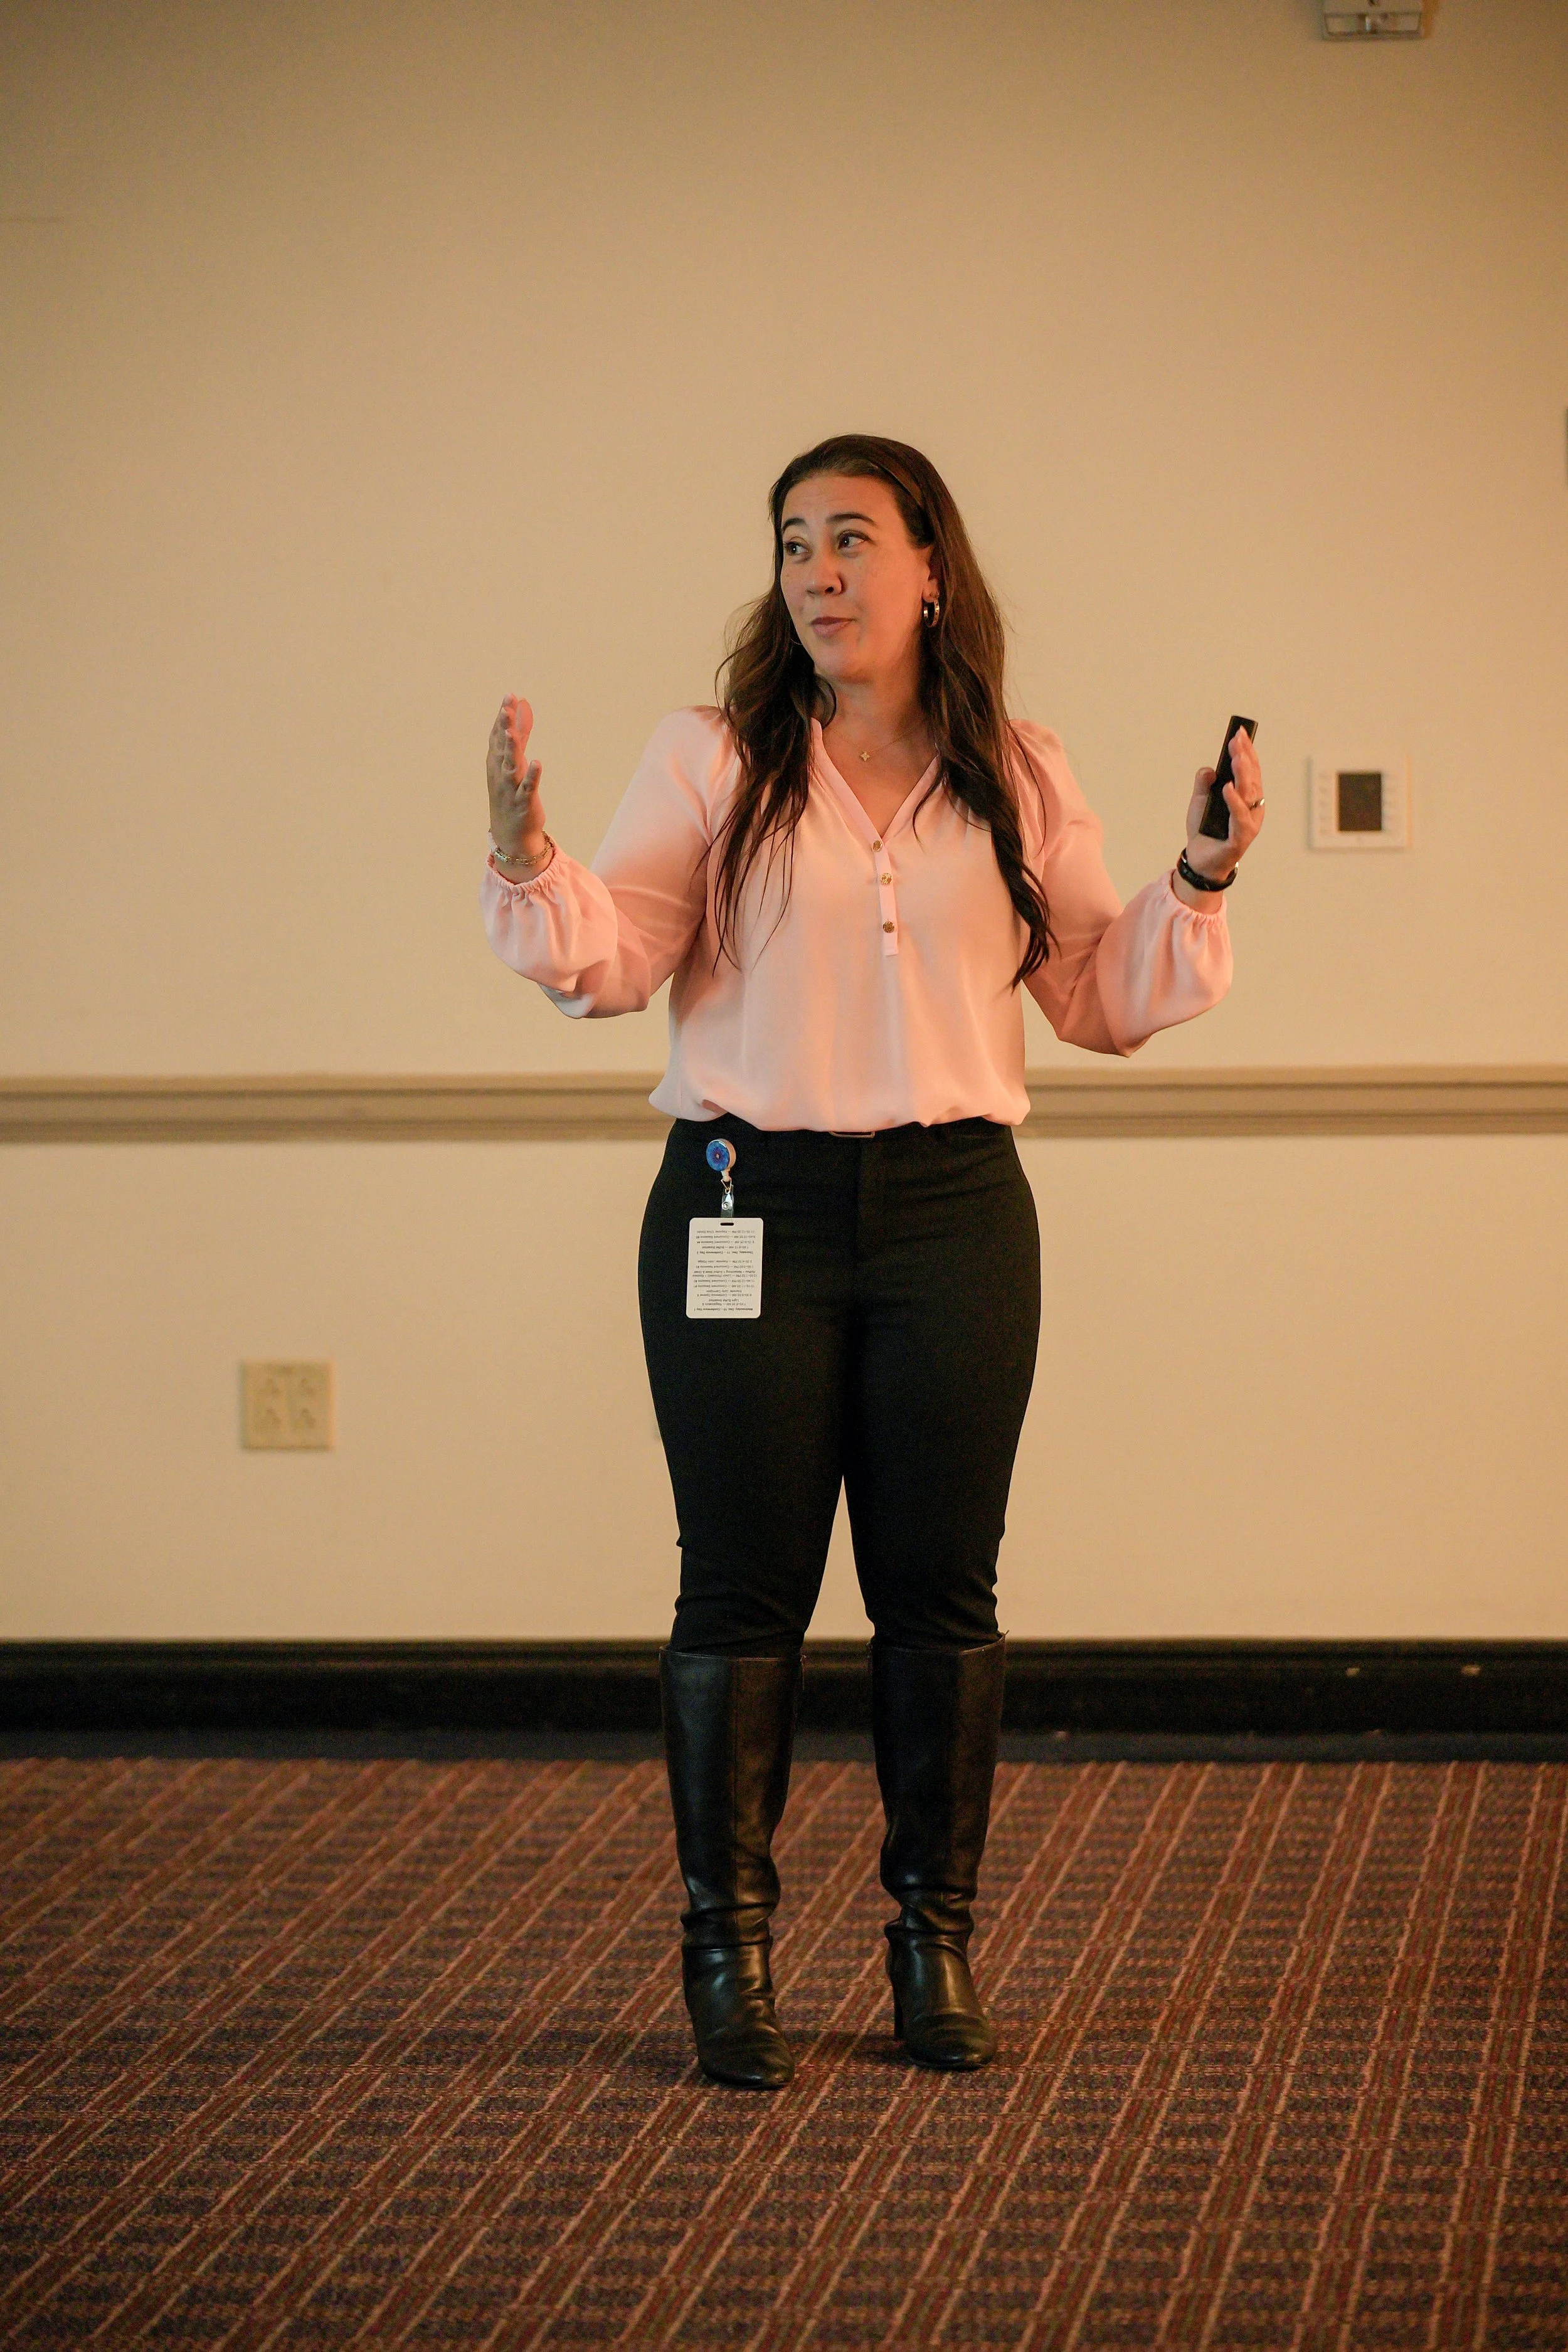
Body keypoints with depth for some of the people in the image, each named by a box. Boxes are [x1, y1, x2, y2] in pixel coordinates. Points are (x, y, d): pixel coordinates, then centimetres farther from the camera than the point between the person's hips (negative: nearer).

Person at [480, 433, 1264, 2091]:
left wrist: (1200, 883, -3)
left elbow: (1102, 1000, 11)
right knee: (743, 1593, 2)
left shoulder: (1018, 783, 8)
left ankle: (936, 1942, 17)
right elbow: (611, 962, -3)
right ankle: (728, 1954, 11)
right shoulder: (713, 761, 1)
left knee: (941, 1593, 5)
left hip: (954, 1212, 2)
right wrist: (528, 860, -20)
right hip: (751, 1208, -2)